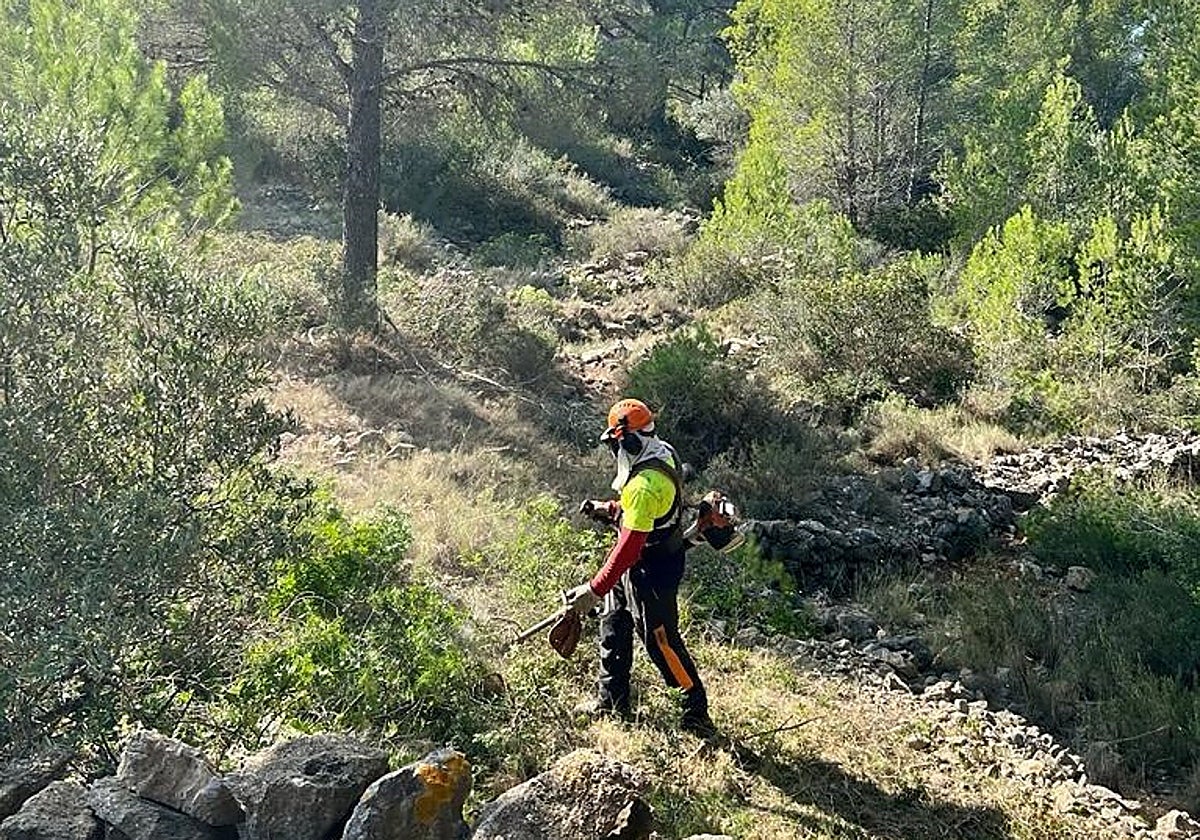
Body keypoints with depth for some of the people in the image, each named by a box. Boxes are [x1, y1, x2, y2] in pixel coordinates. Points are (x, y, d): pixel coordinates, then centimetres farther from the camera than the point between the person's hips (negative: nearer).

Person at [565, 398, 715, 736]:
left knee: (661, 640, 4)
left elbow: (630, 547, -33)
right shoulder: (661, 454, -1)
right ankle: (612, 702, 33)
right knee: (613, 627, 19)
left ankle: (697, 711, 21)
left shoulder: (645, 485, -32)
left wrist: (595, 590, -30)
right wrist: (608, 509, 7)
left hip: (651, 570, -10)